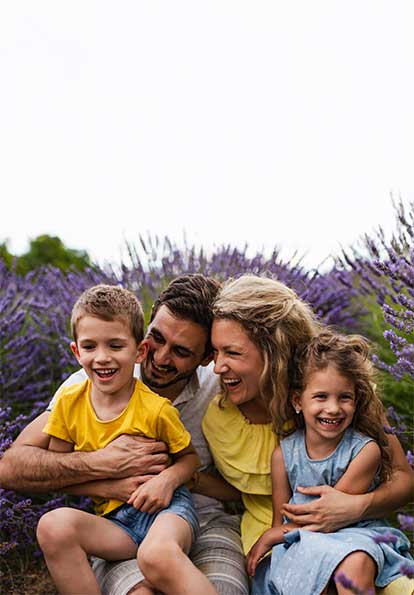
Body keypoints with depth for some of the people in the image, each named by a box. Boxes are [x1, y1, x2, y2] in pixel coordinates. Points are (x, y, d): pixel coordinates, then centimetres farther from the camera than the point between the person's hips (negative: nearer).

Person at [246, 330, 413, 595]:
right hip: (304, 543, 1)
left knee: (355, 565, -35)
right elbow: (280, 521, 8)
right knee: (309, 573, -34)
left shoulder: (366, 451, -11)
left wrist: (268, 538, -4)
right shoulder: (283, 455, -2)